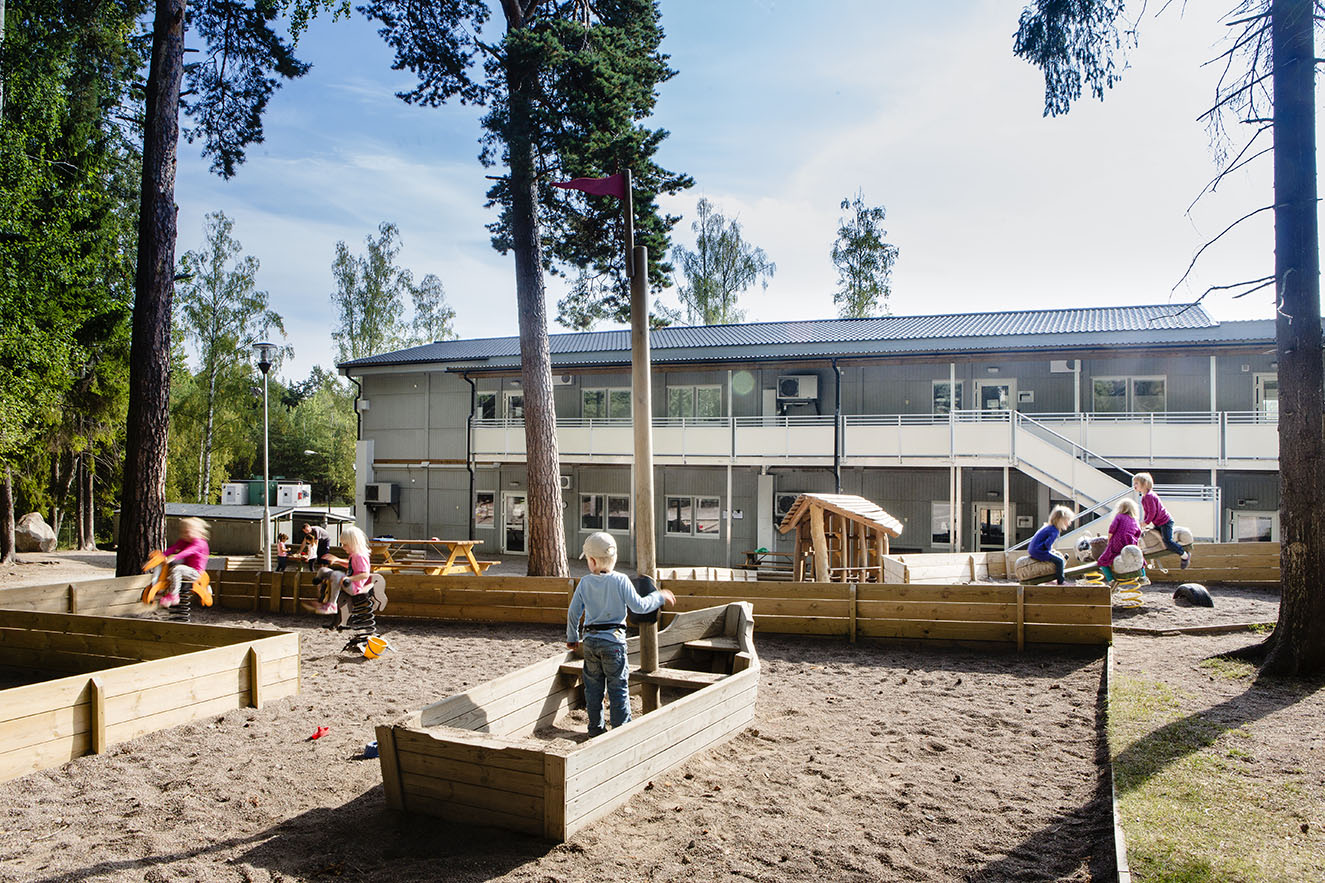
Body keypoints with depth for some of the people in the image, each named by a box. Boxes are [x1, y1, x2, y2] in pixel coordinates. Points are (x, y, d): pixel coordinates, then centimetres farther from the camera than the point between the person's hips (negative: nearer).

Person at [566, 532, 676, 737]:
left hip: (590, 641, 3)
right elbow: (638, 606, -12)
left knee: (593, 686, 13)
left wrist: (572, 638, 19)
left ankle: (595, 727, 19)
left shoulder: (584, 583, 0)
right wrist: (659, 597, 3)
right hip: (613, 639, -3)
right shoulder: (620, 581, -11)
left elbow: (573, 612, 5)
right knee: (618, 686, 4)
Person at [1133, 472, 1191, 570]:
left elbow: (1152, 512, -24)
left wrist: (1146, 523, -15)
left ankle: (1185, 555, -2)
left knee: (1167, 541, -16)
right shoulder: (1144, 497, 9)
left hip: (1165, 521, -10)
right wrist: (1143, 522, 9)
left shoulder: (1149, 496, -23)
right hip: (1158, 523, 11)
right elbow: (1146, 511, 17)